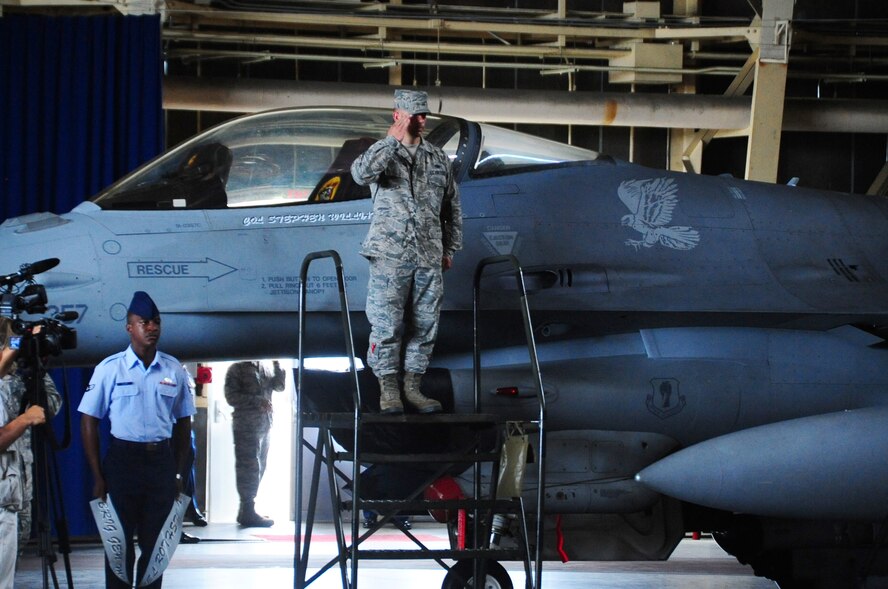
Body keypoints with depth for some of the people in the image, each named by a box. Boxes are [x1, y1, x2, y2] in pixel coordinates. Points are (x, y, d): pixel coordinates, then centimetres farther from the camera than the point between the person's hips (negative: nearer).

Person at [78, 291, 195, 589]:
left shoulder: (174, 371, 5)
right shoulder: (110, 369, -3)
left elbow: (183, 423, 12)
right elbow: (89, 422, -1)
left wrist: (179, 474, 7)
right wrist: (98, 477, -5)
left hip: (162, 461, 3)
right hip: (122, 460, -3)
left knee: (155, 543, 6)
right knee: (120, 542, 1)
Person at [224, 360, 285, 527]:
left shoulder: (265, 369, 18)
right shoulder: (237, 369, -1)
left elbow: (279, 385, 10)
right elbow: (231, 397, -9)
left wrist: (276, 365, 0)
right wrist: (257, 401, -17)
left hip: (265, 425, 7)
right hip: (246, 426, -7)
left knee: (258, 467, 8)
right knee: (249, 467, -9)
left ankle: (247, 511, 14)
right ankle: (248, 512, -9)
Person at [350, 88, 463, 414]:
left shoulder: (438, 159, 14)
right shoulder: (382, 153, 2)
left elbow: (452, 207, 21)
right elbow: (361, 173, -22)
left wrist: (450, 248, 18)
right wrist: (392, 139, -21)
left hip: (429, 259, 4)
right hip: (390, 257, -4)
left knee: (424, 325, 5)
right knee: (387, 324, -5)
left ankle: (413, 387, 14)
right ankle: (388, 390, 1)